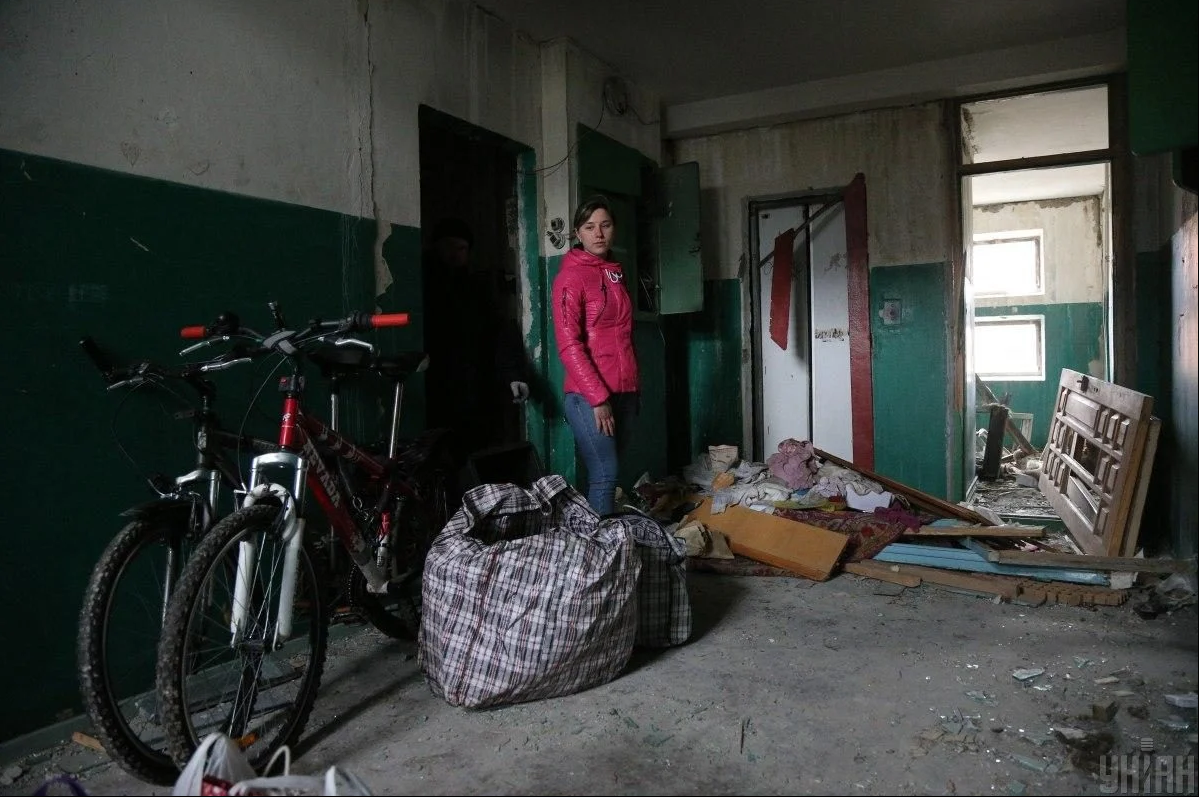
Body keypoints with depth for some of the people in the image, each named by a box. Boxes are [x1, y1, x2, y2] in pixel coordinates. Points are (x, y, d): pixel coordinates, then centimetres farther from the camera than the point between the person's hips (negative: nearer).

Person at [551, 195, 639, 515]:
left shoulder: (616, 272, 15)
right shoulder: (571, 276, -7)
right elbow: (568, 344, -14)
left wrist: (634, 385, 15)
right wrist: (597, 397, -17)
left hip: (624, 390, 7)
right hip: (589, 394, -7)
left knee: (607, 472, 11)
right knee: (605, 474, -8)